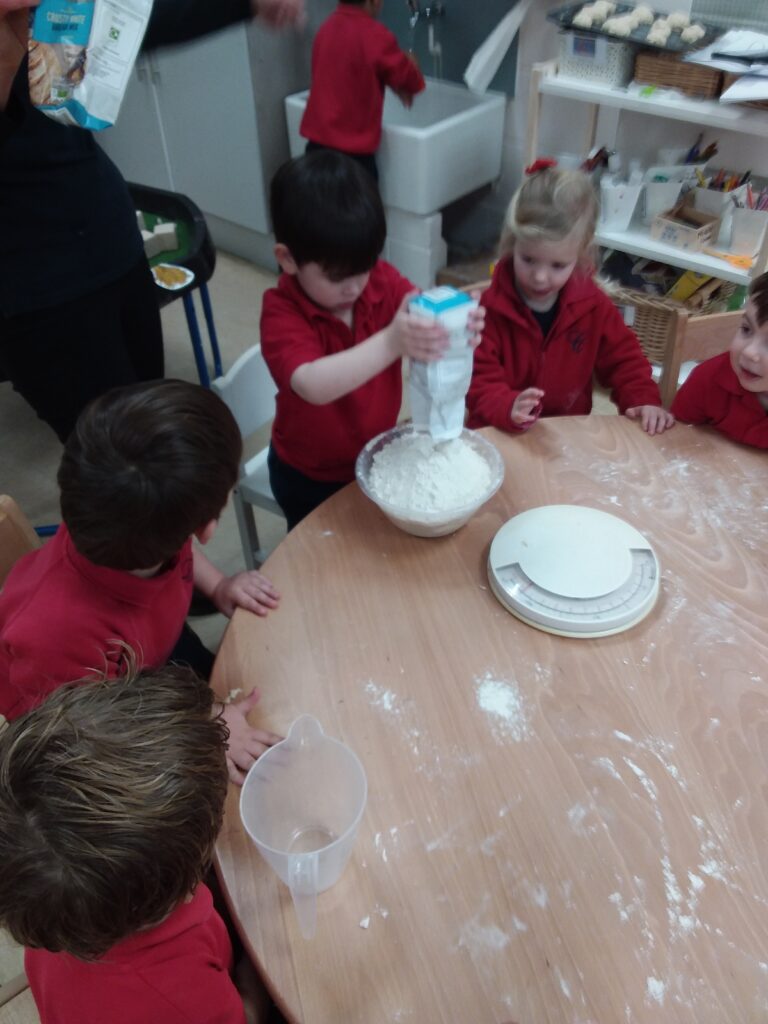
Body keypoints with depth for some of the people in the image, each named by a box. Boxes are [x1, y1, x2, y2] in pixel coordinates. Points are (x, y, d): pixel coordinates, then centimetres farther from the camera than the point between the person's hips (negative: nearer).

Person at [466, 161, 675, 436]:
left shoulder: (592, 304, -2)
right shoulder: (490, 308, -13)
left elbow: (622, 356, 10)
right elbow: (480, 380, -16)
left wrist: (644, 400, -5)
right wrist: (508, 408, -36)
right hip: (500, 437, -3)